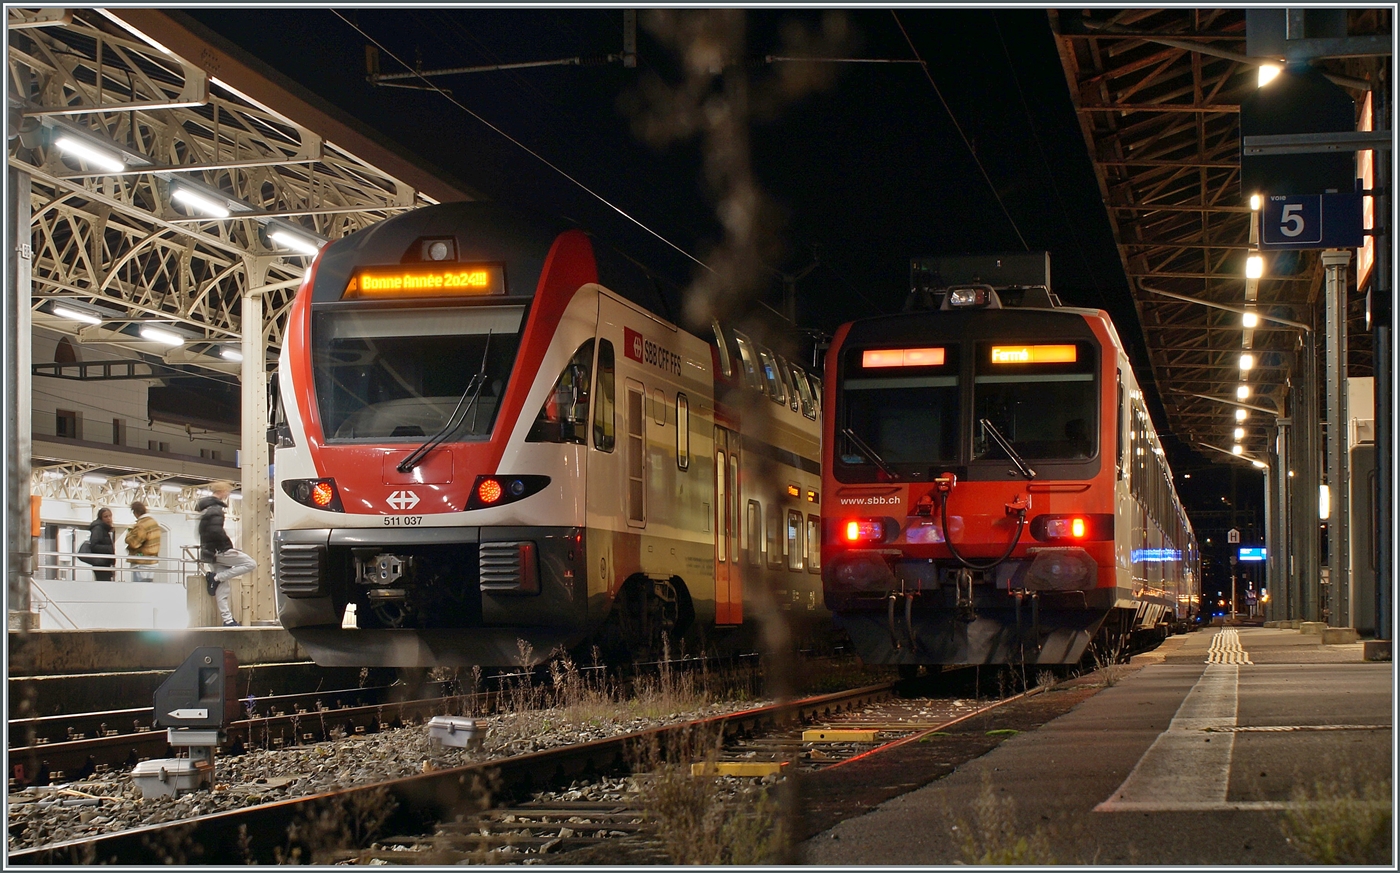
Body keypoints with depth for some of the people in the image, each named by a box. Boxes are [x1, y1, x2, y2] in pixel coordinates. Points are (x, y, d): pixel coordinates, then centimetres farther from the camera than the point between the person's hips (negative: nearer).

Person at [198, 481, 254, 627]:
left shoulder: (204, 508, 18)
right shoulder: (216, 509, -13)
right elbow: (216, 531, -26)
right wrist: (229, 545, -16)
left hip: (209, 552, 10)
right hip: (220, 551, -10)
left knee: (223, 588, 9)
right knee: (251, 564, -9)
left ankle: (228, 619, 7)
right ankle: (216, 577, -11)